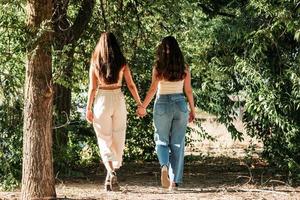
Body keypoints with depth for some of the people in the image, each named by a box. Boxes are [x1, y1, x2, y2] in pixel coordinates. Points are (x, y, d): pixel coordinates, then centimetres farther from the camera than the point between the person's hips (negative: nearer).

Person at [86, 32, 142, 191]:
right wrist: (139, 104, 11)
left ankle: (111, 172, -18)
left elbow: (92, 88, -4)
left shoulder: (95, 63, -2)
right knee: (118, 138, 12)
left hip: (101, 100, -1)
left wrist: (88, 108, 2)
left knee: (104, 140, 4)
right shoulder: (122, 63, -1)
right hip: (118, 100, 1)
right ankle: (111, 178, 16)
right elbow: (131, 85, 1)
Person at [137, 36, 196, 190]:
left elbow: (152, 89, -9)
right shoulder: (184, 68, 2)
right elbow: (188, 90, 4)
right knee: (177, 143, 7)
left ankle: (164, 165, -19)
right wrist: (192, 109, 13)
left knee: (161, 140, 11)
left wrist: (143, 107, 0)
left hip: (162, 104, -2)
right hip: (180, 104, 2)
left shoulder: (158, 67, -5)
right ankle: (175, 181, 4)